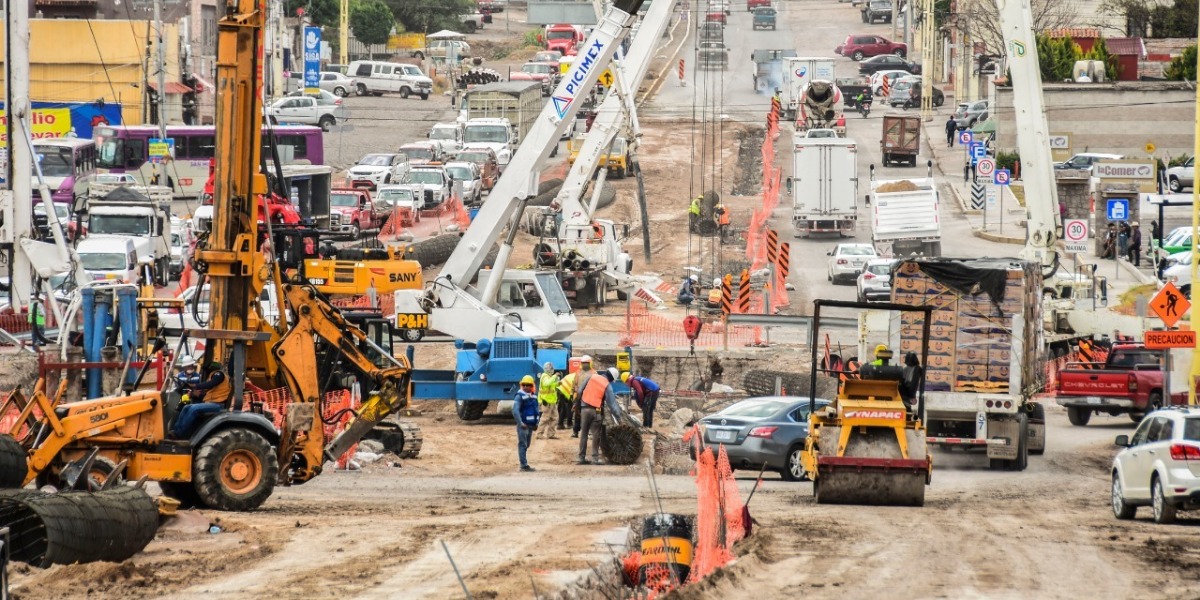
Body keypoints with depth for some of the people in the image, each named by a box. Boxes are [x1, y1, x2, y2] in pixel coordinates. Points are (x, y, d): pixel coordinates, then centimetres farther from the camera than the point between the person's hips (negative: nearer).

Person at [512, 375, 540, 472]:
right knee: (522, 445, -7)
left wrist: (536, 423, 11)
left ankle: (524, 465, 20)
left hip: (531, 425, 8)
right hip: (523, 425, -8)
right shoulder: (519, 396, -10)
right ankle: (524, 465, -9)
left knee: (526, 445, 13)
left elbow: (537, 410, 21)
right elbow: (515, 411, -19)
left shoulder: (533, 397, 13)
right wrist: (520, 423, -26)